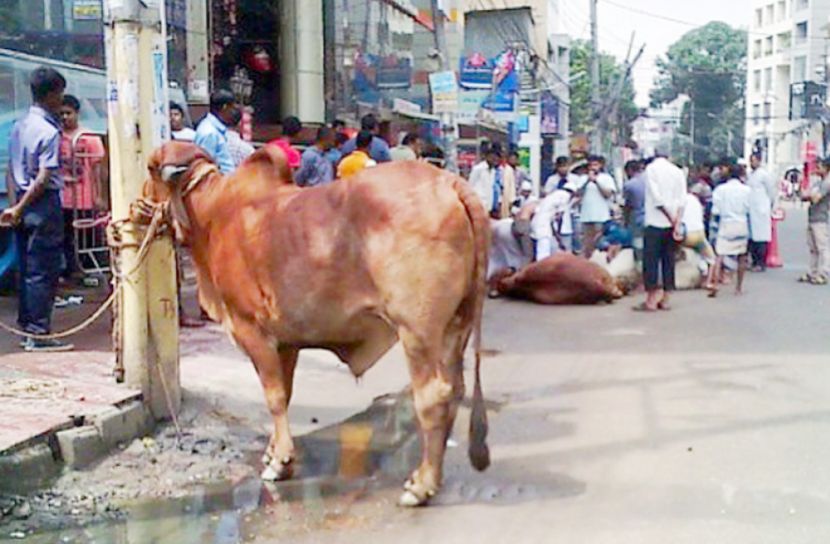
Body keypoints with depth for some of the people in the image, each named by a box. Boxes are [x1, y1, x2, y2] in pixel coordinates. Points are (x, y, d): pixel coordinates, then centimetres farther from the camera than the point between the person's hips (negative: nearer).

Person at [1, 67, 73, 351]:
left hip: (24, 206, 8)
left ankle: (27, 327, 20)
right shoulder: (49, 131, -14)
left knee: (27, 269, 13)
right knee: (44, 272, -3)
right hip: (44, 204, -8)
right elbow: (43, 179, -18)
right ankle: (39, 333, 1)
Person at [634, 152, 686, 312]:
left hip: (655, 222, -5)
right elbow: (682, 200, 0)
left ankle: (651, 300, -4)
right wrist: (676, 222, -6)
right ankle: (665, 299, 10)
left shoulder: (651, 168, -2)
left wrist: (672, 219, -6)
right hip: (672, 224, 5)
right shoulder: (678, 171, 11)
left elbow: (657, 198, -11)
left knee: (651, 261, -2)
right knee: (669, 261, 8)